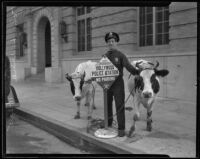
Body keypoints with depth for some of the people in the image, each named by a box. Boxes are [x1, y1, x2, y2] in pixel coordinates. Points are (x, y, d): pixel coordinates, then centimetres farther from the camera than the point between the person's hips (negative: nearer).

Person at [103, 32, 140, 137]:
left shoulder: (120, 55, -1)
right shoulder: (104, 56, 12)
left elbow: (128, 66, -12)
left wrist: (137, 72, -27)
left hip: (118, 84, -4)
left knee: (120, 107, -4)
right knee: (107, 106, 13)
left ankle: (121, 129, 2)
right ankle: (108, 125, 28)